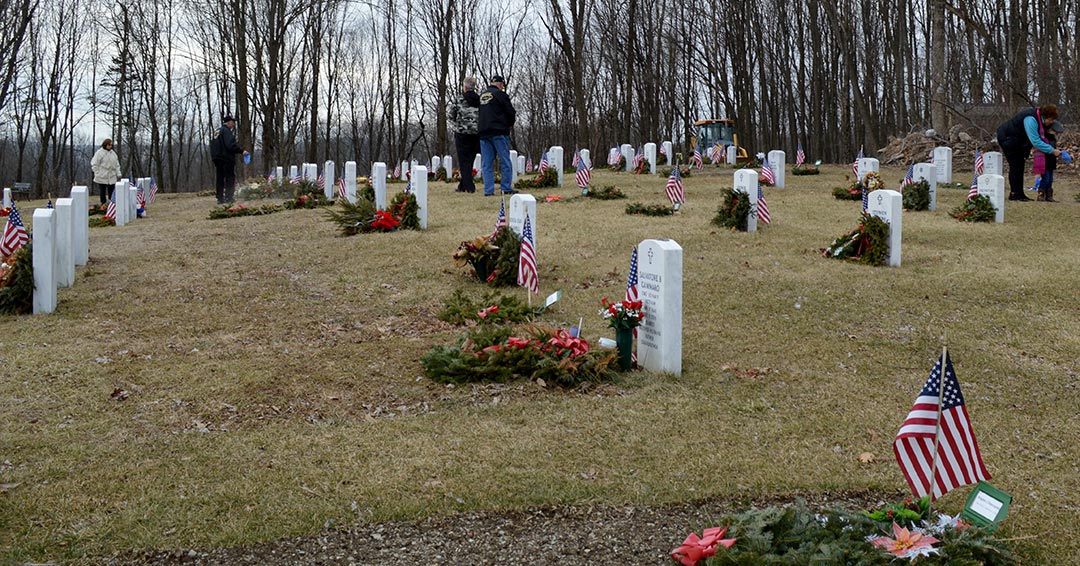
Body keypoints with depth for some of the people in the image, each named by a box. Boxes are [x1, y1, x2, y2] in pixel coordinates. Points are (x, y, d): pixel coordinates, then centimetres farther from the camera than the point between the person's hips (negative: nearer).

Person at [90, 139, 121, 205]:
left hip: (112, 177, 5)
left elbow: (117, 165, 17)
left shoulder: (113, 153, 12)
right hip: (102, 178, -5)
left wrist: (118, 174, 10)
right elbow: (94, 164, -6)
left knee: (112, 193, 6)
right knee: (103, 192, 3)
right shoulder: (99, 153, -7)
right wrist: (97, 174, -10)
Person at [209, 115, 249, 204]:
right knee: (230, 178, -5)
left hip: (217, 159, 9)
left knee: (220, 178, 10)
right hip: (226, 158, -9)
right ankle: (228, 197, -10)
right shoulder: (226, 131, -11)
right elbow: (230, 145, -23)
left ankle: (220, 198, 10)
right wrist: (241, 151, -19)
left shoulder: (218, 131, 19)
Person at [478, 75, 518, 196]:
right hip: (499, 132, -6)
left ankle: (488, 190, 1)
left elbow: (479, 114, 17)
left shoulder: (481, 96, 15)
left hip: (483, 133, 6)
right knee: (505, 161, 1)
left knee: (487, 163, 5)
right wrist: (510, 124, 12)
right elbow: (511, 112, -6)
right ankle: (506, 188, 0)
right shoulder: (499, 94, -5)